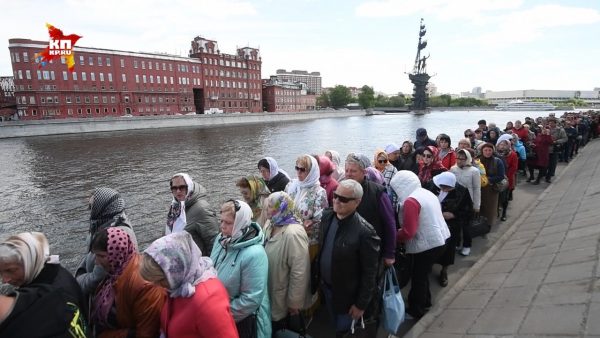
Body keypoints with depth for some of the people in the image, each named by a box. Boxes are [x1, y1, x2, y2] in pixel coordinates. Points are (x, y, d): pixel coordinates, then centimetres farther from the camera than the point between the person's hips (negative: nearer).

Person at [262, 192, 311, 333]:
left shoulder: (293, 233, -30)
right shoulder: (271, 225, -1)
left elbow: (299, 272, -27)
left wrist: (294, 302, -18)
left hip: (283, 299, -7)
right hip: (269, 291, 7)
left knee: (279, 329, 14)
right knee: (271, 328, 24)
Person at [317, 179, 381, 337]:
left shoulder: (364, 232, -29)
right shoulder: (327, 216, -9)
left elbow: (369, 273, -21)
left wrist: (361, 304, -14)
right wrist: (319, 277, 11)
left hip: (347, 294, -6)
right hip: (326, 286, 6)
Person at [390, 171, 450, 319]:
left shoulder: (410, 201, -22)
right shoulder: (427, 193, 8)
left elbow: (408, 232, -25)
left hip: (428, 244, -9)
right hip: (439, 239, 9)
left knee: (418, 277, 6)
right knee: (422, 274, 24)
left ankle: (416, 310, 21)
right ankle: (425, 301, 40)